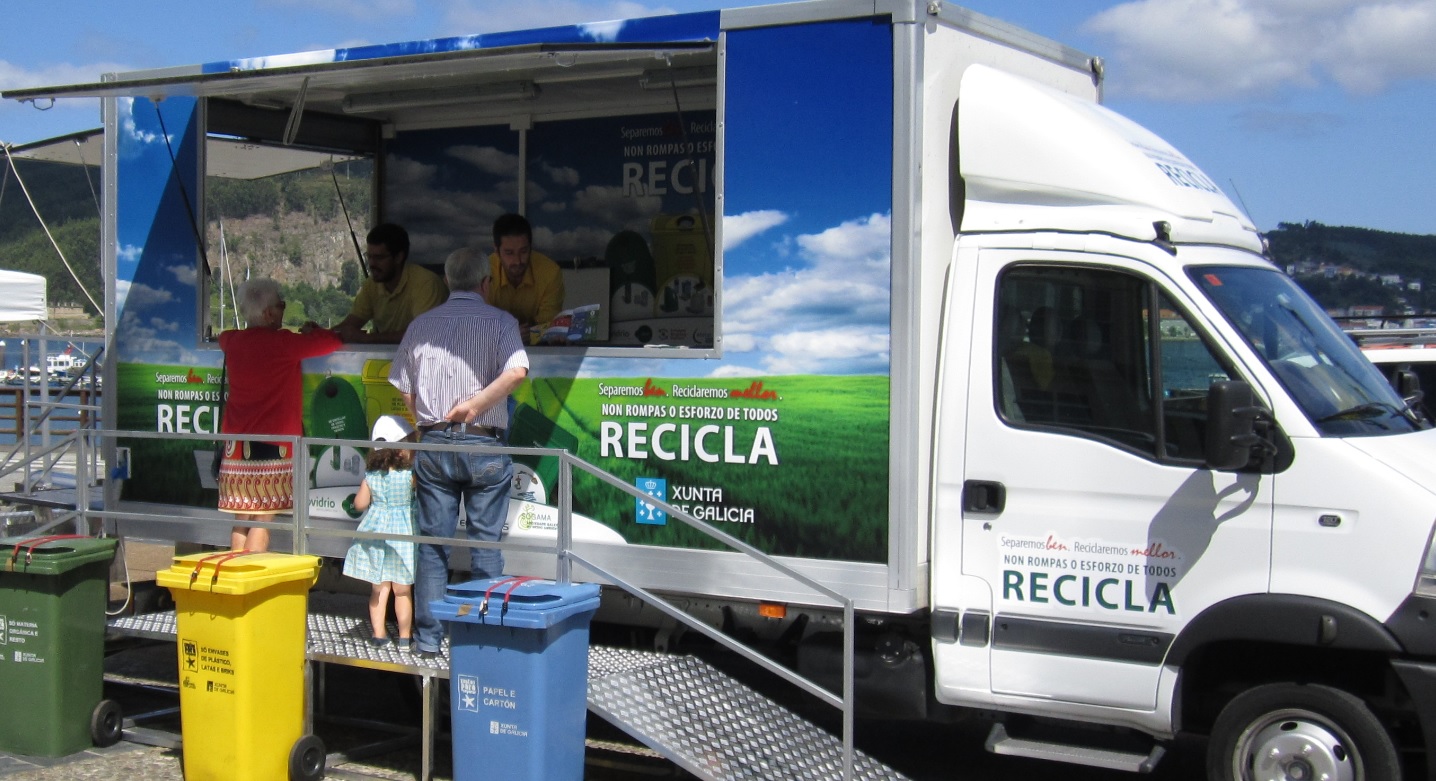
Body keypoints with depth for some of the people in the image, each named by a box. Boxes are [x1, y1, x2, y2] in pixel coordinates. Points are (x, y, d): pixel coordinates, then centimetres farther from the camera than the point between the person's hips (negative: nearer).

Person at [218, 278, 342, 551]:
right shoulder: (282, 343, -11)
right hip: (270, 446, -6)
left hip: (235, 445, 6)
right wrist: (311, 331, 13)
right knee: (262, 521, -2)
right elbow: (333, 342, -10)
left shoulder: (232, 341, 8)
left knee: (241, 520, 10)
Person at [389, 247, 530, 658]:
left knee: (433, 545, 8)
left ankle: (428, 637, 10)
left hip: (433, 445, 3)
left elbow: (404, 390, 12)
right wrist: (473, 406, -12)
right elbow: (517, 371, -20)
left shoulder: (421, 324, 9)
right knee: (486, 545, 5)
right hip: (483, 446, -3)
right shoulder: (499, 321, -2)